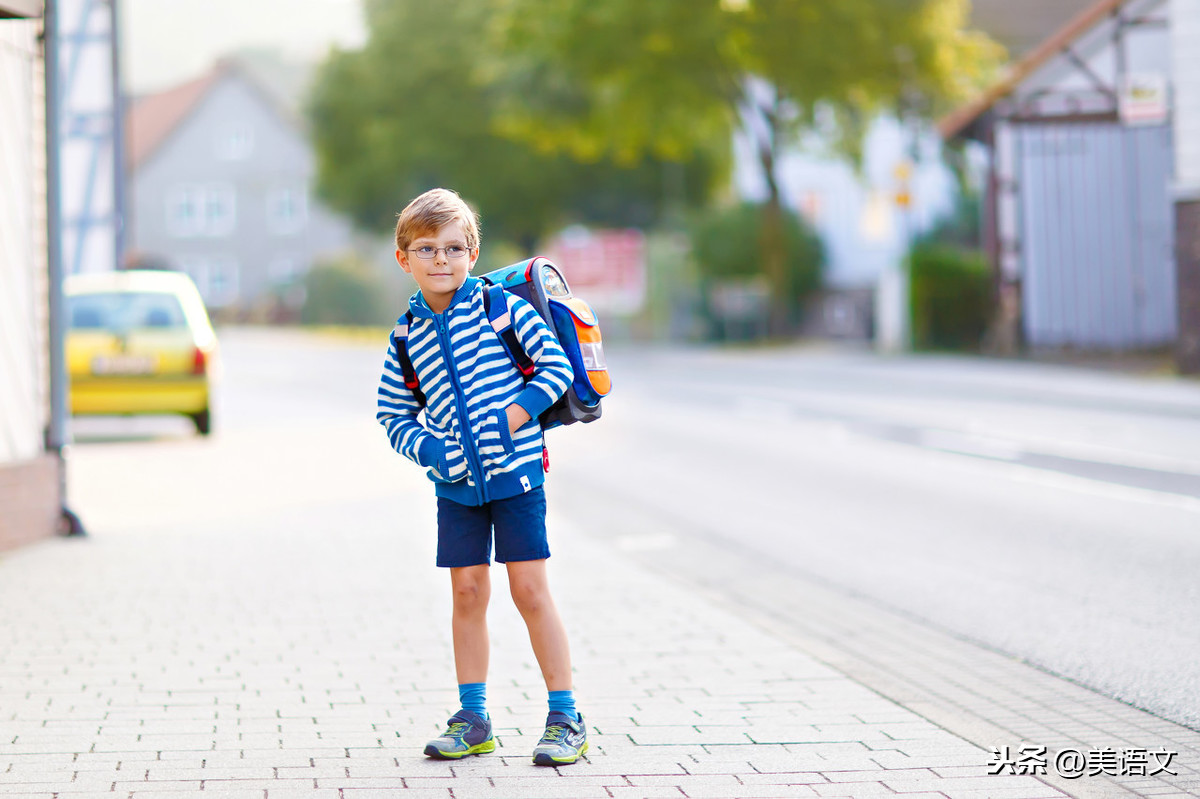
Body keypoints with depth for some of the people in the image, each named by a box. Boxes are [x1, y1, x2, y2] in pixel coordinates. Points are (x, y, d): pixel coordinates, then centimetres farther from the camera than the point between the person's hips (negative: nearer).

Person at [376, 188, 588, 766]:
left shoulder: (502, 306, -6)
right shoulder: (407, 336, 5)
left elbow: (557, 367, -7)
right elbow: (393, 414, 13)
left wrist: (511, 418, -16)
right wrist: (425, 447, -6)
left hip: (516, 469, -4)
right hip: (456, 480, 4)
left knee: (529, 589, -4)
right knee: (468, 591, 7)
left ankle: (566, 717, 4)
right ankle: (473, 718, 16)